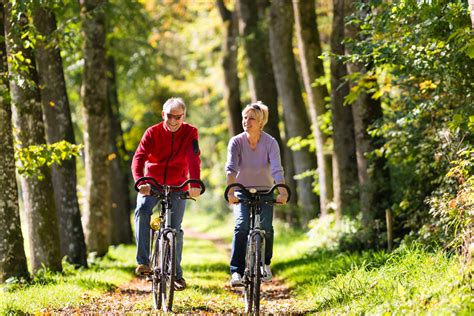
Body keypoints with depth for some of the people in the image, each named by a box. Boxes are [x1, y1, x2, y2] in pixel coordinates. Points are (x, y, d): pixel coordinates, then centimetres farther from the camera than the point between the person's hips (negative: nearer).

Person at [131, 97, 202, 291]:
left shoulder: (190, 133, -10)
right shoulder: (153, 132, -10)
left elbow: (193, 158, -24)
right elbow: (139, 157, -23)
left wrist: (195, 184, -41)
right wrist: (139, 181, -42)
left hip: (177, 186, 0)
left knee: (175, 229, -3)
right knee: (142, 211, -28)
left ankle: (176, 273, 13)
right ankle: (143, 262, -27)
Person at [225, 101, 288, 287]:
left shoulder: (270, 143, -15)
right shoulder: (236, 142, -14)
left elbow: (277, 170, -27)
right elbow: (231, 168, -27)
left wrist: (282, 192, -43)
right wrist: (231, 192, -44)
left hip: (264, 191, 1)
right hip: (242, 191, -1)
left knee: (266, 227, -16)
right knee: (242, 225, -23)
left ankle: (265, 263, 12)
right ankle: (236, 271, -21)